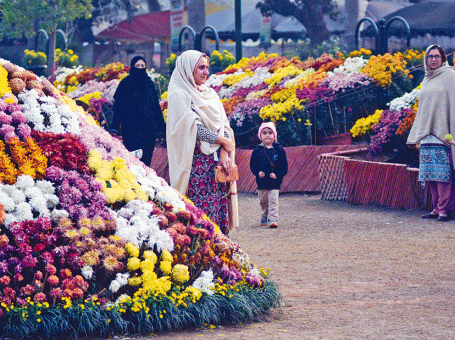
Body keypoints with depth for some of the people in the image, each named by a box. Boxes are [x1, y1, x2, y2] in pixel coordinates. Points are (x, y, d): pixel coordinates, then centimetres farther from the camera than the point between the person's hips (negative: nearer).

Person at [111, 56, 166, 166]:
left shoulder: (150, 84, 14)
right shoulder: (126, 84, 2)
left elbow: (156, 107, 17)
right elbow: (118, 106, -1)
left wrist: (162, 127, 13)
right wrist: (115, 128, -8)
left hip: (149, 128, 4)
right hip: (131, 127, -4)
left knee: (146, 160, 1)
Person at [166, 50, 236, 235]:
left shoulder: (210, 93, 17)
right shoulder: (179, 95, -4)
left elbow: (224, 124, 10)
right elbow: (194, 128, -13)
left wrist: (224, 153, -6)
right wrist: (223, 142, -7)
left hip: (216, 161, 7)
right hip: (196, 162, -7)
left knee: (218, 205, 1)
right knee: (200, 208, -12)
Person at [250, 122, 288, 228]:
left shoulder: (279, 149, 0)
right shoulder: (257, 150, 3)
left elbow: (284, 165, 0)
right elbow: (253, 164, 4)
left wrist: (277, 174, -14)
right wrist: (258, 172, -14)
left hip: (275, 181, -2)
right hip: (262, 180, 2)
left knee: (273, 200, -10)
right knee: (263, 201, 13)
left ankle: (273, 219, -12)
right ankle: (264, 218, 32)